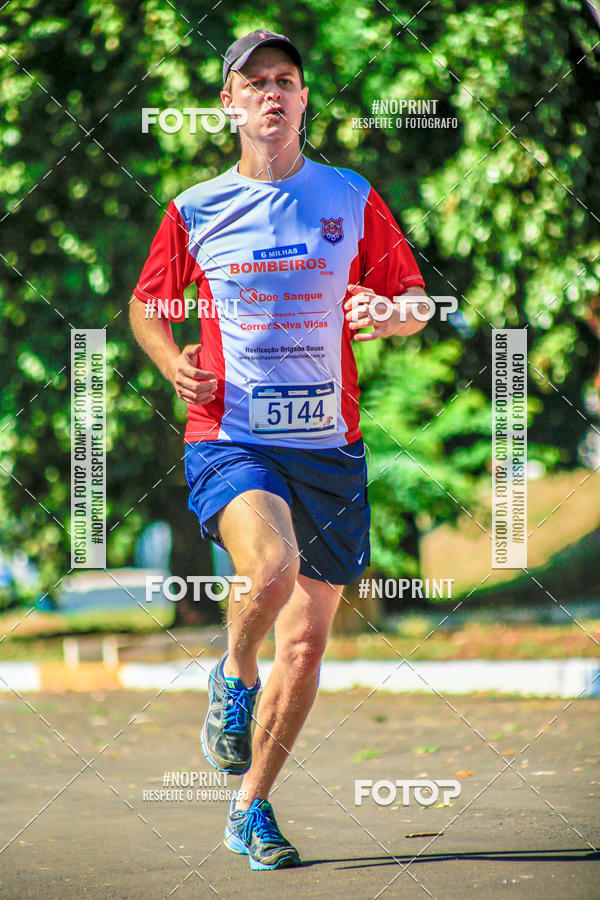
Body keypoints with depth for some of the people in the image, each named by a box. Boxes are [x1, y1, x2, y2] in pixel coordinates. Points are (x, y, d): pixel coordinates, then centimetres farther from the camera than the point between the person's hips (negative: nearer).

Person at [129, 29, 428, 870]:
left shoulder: (353, 199, 5)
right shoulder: (194, 212, 3)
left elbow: (416, 301, 10)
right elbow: (147, 306, 16)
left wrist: (389, 312, -13)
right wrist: (172, 361, -5)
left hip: (329, 446, 2)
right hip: (228, 439, -2)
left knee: (307, 640, 5)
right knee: (272, 564, -32)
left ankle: (252, 808, 23)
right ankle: (233, 676, 1)